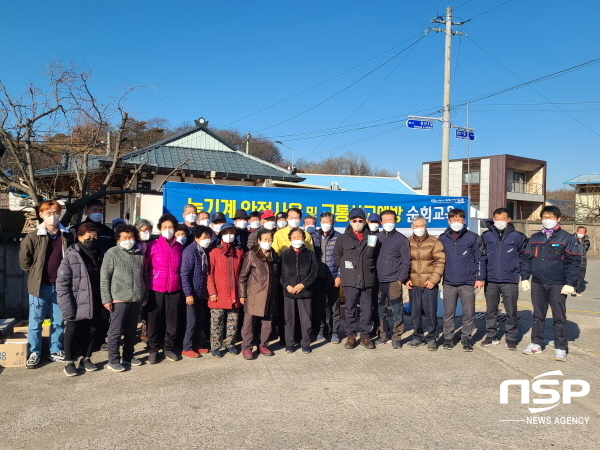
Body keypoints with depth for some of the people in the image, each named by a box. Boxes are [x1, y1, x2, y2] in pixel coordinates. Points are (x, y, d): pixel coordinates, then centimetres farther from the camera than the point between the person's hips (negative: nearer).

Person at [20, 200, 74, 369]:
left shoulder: (67, 236, 2)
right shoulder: (33, 237, -5)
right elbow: (24, 259, 1)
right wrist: (35, 274, 4)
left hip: (60, 285, 2)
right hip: (40, 285, -2)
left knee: (59, 321, 11)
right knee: (35, 321, 6)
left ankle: (56, 351, 24)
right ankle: (34, 353, 19)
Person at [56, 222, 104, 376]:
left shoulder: (99, 255, 6)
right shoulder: (71, 256, -10)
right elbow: (62, 283, -13)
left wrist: (104, 300, 3)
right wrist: (67, 306, -18)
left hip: (94, 304, 5)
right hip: (77, 305, -5)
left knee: (91, 333, 15)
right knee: (72, 333, 8)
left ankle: (86, 359, 31)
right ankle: (69, 363, 22)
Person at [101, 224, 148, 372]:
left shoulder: (140, 254, 8)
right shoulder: (112, 253, -4)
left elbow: (144, 277, 15)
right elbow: (104, 277, -6)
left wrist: (145, 296, 14)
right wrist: (106, 299, -10)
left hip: (136, 299, 5)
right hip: (118, 299, -4)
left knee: (131, 330, 14)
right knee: (116, 330, 1)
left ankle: (128, 356, 27)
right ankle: (113, 360, 12)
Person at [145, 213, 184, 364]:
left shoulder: (179, 247, 8)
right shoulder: (152, 245, -2)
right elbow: (144, 267, 1)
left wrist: (183, 287, 11)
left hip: (175, 289, 3)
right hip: (156, 289, -3)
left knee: (172, 320, 7)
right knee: (154, 320, 5)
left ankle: (168, 348, 23)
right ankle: (153, 349, 19)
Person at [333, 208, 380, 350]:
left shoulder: (372, 238, 6)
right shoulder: (343, 238, 4)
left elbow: (376, 256, 14)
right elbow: (336, 255, 11)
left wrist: (370, 268, 6)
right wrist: (345, 268, 5)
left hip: (368, 280, 1)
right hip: (350, 280, -1)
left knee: (367, 309, 6)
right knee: (350, 309, 6)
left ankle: (365, 336, 17)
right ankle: (350, 335, 16)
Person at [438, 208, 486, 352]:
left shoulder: (473, 238, -1)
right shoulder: (443, 238, 6)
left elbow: (480, 259, 1)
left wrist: (480, 278, -4)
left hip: (468, 283, -2)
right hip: (448, 283, 2)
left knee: (469, 313, 5)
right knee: (448, 313, 8)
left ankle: (466, 338, 19)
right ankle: (448, 338, 19)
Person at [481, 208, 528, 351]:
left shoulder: (517, 236, 0)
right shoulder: (486, 236, 4)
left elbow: (523, 256, 6)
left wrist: (518, 272, 0)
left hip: (510, 280, -2)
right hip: (490, 280, 2)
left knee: (511, 311, 3)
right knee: (491, 310, 11)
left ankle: (511, 339, 15)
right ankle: (491, 336, 24)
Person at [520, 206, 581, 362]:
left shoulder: (567, 238, -2)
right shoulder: (535, 238, 11)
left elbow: (574, 262, -6)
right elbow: (527, 259, 12)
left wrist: (570, 283, -12)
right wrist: (525, 278, 4)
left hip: (557, 285, -4)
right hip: (537, 284, 4)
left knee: (559, 317, 3)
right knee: (538, 315, 13)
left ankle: (561, 348, 11)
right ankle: (536, 343, 22)